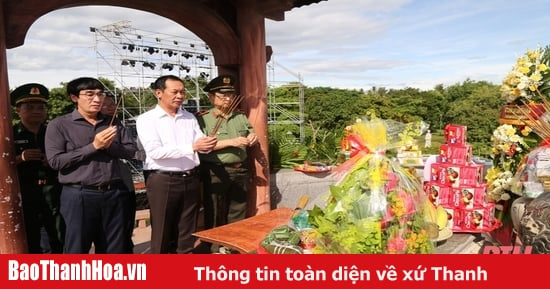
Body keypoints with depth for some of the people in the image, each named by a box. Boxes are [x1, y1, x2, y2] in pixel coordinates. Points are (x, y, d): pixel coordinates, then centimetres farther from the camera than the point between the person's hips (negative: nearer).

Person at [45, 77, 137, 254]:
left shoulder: (113, 123, 9)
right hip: (79, 195, -3)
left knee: (115, 249, 13)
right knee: (77, 250, 7)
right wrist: (93, 146, -14)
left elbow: (131, 150, 5)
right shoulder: (59, 125, -1)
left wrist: (110, 146, -14)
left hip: (115, 194, 4)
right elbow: (55, 161, -10)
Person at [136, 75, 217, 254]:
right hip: (162, 180, -4)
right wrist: (192, 147, -25)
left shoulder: (190, 118, 11)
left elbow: (199, 143, 2)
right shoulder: (146, 119, -5)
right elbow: (155, 152, -17)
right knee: (162, 235, 8)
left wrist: (208, 144, -22)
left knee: (187, 234, 14)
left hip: (190, 179, 5)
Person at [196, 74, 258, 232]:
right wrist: (231, 142, -23)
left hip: (240, 171, 5)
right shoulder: (202, 118, -6)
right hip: (215, 172, -5)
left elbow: (251, 134, 20)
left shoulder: (240, 116, 11)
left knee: (238, 216, 17)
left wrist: (253, 137, -6)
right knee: (215, 217, 9)